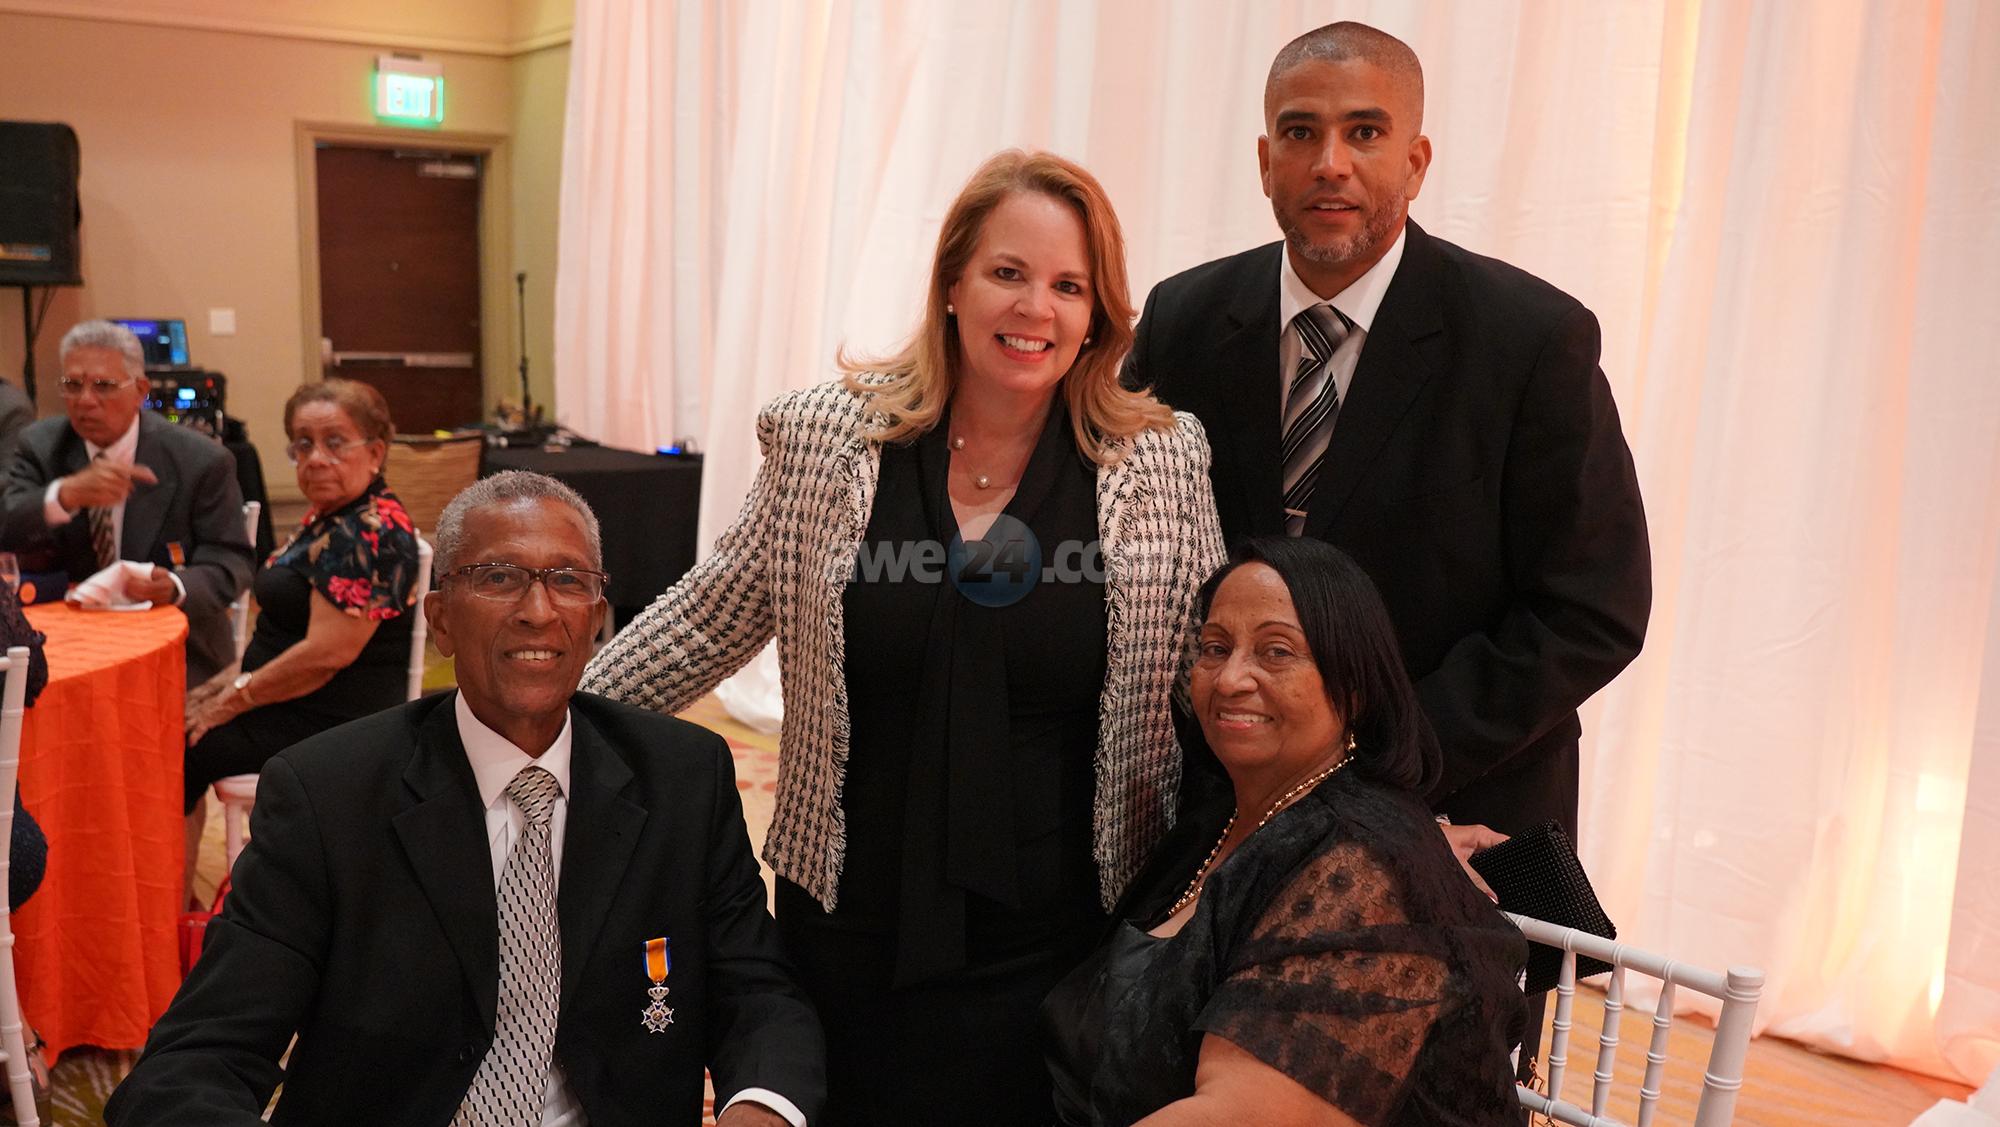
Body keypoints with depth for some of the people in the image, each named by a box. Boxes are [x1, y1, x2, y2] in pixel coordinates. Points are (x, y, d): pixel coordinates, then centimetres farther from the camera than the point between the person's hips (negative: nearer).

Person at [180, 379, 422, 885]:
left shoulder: (370, 534, -22)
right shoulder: (329, 517, 11)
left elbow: (326, 653, -26)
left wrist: (232, 701, -14)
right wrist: (223, 685, 7)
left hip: (333, 723, -10)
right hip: (302, 708, 10)